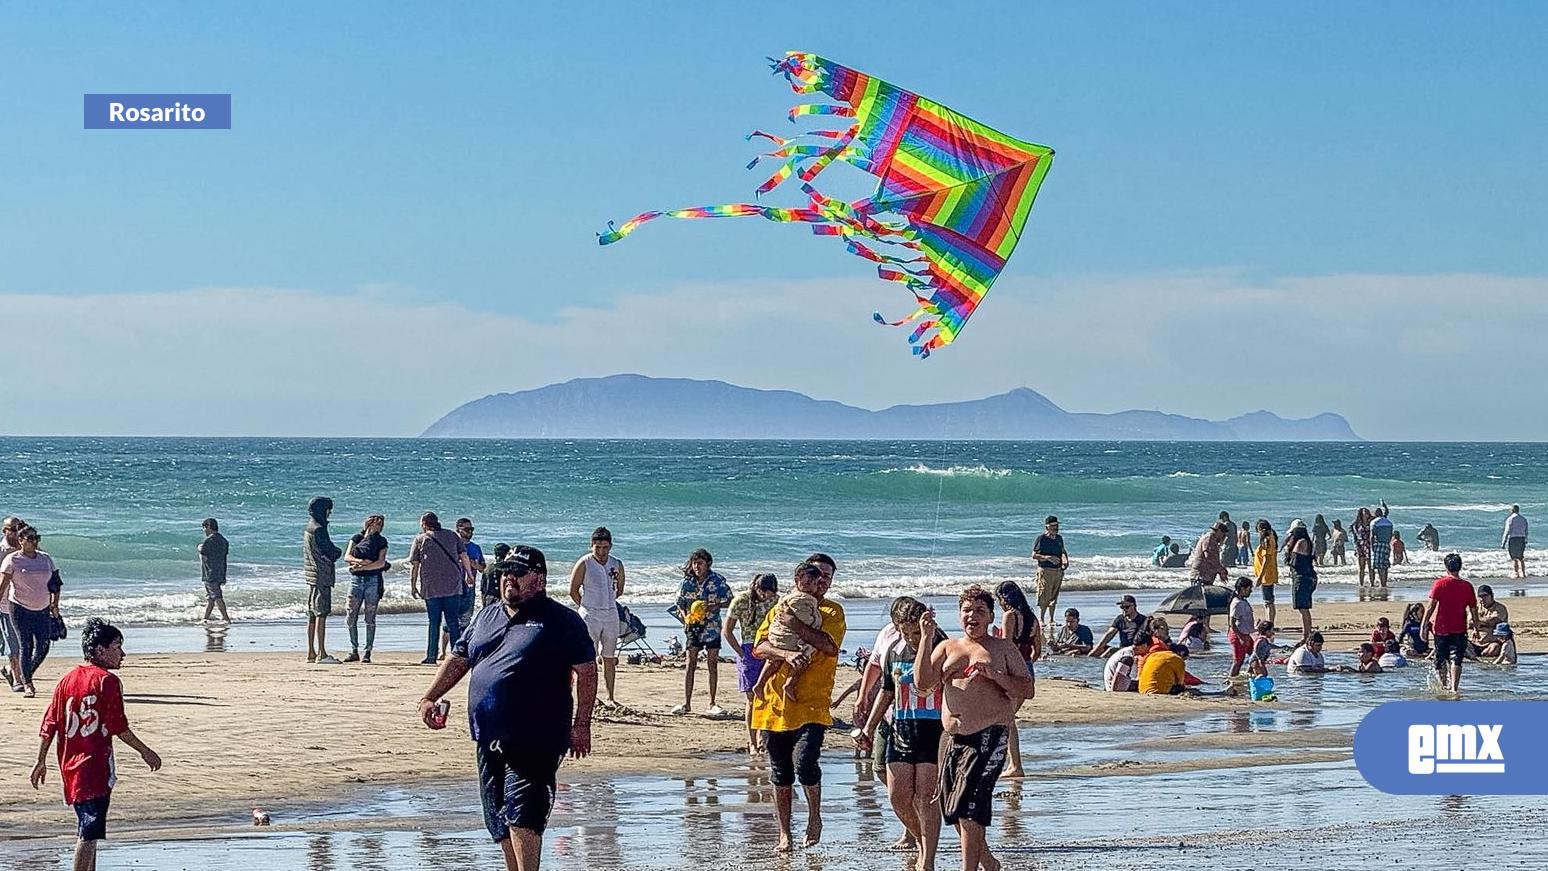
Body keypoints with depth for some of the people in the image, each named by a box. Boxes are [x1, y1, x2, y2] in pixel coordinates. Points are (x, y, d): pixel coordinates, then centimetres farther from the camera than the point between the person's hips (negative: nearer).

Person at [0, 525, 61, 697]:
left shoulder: (46, 559, 10)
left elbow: (55, 584, 15)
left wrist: (55, 604, 7)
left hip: (43, 609, 4)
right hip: (20, 608, -4)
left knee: (43, 646, -3)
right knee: (25, 646, -6)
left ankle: (26, 675, 20)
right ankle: (26, 684, 1)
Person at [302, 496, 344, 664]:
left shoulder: (309, 527, 16)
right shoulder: (318, 529, -15)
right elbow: (330, 552, -15)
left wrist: (333, 552, 5)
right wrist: (338, 552, 4)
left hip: (311, 576, 10)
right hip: (321, 576, -10)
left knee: (312, 615, 10)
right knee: (321, 614, -10)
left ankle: (311, 653, 13)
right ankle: (321, 653, -12)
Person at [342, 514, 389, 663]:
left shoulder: (381, 542, 7)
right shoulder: (356, 538, 12)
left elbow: (381, 563, -6)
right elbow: (347, 557, 2)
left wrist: (362, 567, -13)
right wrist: (361, 561, -16)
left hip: (373, 580, -2)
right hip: (355, 580, 2)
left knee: (370, 619, -3)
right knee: (351, 618, -2)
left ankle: (367, 652, 1)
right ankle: (354, 652, 8)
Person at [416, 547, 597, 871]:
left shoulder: (562, 622, 0)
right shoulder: (485, 619, 19)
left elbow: (585, 671, -5)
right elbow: (457, 661, 24)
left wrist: (581, 724, -11)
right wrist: (429, 698, 12)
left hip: (535, 740, -7)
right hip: (488, 739, 7)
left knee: (522, 814, -17)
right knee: (499, 819, 10)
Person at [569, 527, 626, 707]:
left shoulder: (617, 564, 6)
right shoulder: (584, 564, -7)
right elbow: (573, 590, -2)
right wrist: (585, 607, 1)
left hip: (611, 614, 4)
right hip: (590, 616, -4)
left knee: (609, 658, 7)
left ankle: (610, 697, 11)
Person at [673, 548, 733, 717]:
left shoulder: (717, 580, -5)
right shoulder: (687, 581, 1)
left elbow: (729, 601, -1)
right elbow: (680, 604, 7)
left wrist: (715, 606, -19)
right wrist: (685, 616, -13)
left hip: (712, 626, -1)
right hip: (693, 627, 1)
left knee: (712, 664, 3)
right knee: (691, 664, -3)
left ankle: (712, 703, 10)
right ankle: (686, 703, -1)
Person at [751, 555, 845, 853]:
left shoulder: (832, 611, 8)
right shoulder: (779, 610, 14)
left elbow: (829, 644, -11)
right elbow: (759, 647, 1)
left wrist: (795, 625, -13)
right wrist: (786, 654, -17)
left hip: (811, 705, -3)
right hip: (775, 703, 3)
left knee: (804, 760, -21)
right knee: (780, 774, 8)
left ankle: (814, 817, 4)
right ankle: (784, 834, 19)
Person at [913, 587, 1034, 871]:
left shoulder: (1004, 649, 6)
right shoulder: (947, 648, 15)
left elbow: (1028, 690, 0)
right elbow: (922, 683, 0)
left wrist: (994, 675, -14)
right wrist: (926, 639, -5)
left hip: (987, 738, -5)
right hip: (951, 738, 5)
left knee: (968, 808, -15)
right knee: (955, 809, 11)